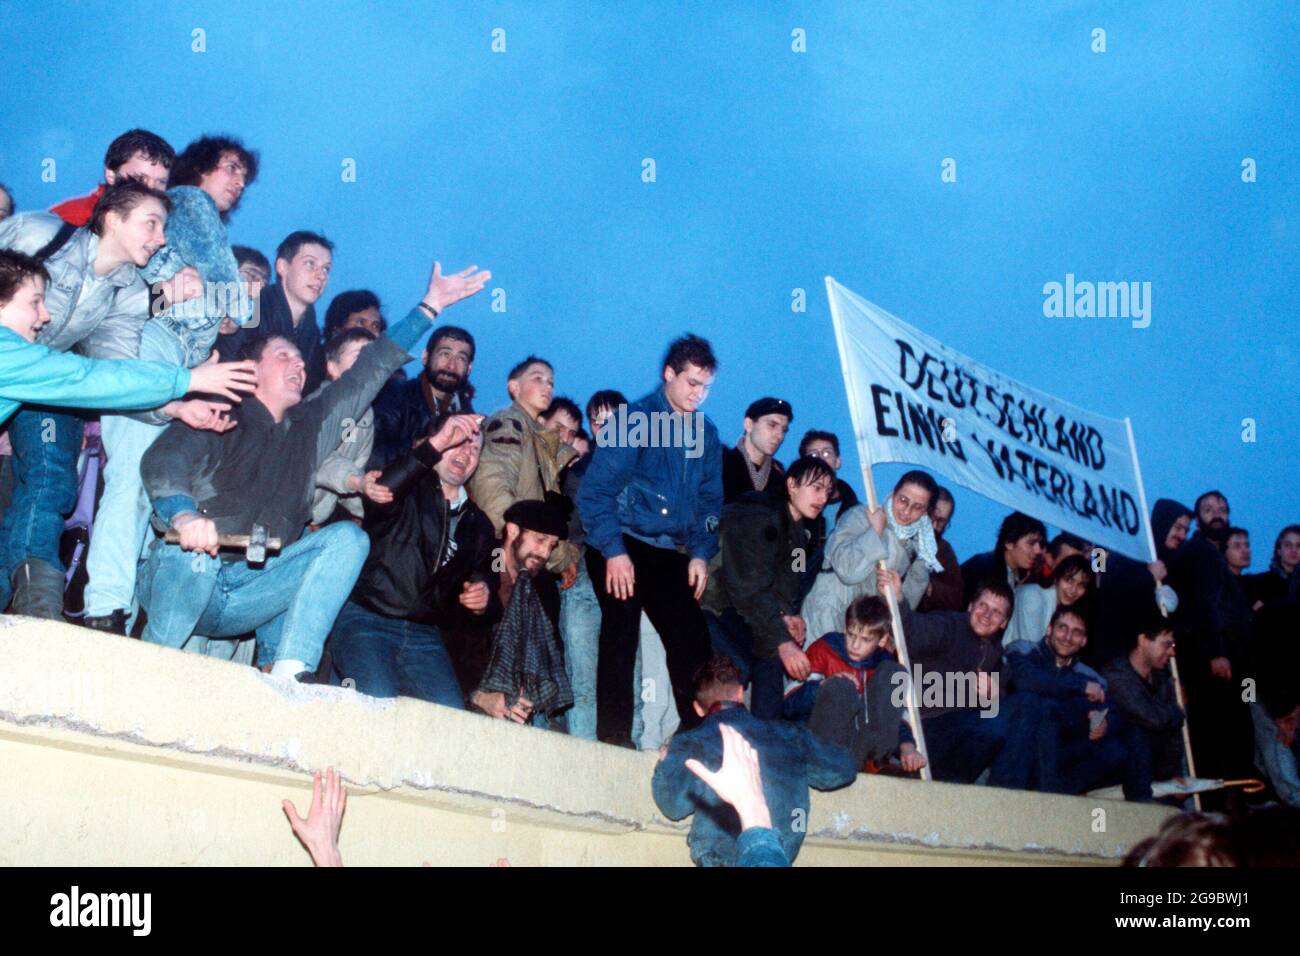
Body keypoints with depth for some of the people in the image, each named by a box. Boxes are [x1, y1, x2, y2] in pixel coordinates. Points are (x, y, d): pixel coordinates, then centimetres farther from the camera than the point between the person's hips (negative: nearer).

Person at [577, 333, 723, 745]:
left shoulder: (705, 433, 14)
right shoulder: (633, 419, -6)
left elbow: (709, 501, 19)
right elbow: (596, 490, -11)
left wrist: (701, 553, 5)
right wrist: (614, 551, -18)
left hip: (670, 555, 6)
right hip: (623, 549, -6)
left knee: (692, 640, 3)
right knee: (621, 638, -10)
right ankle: (614, 740, -5)